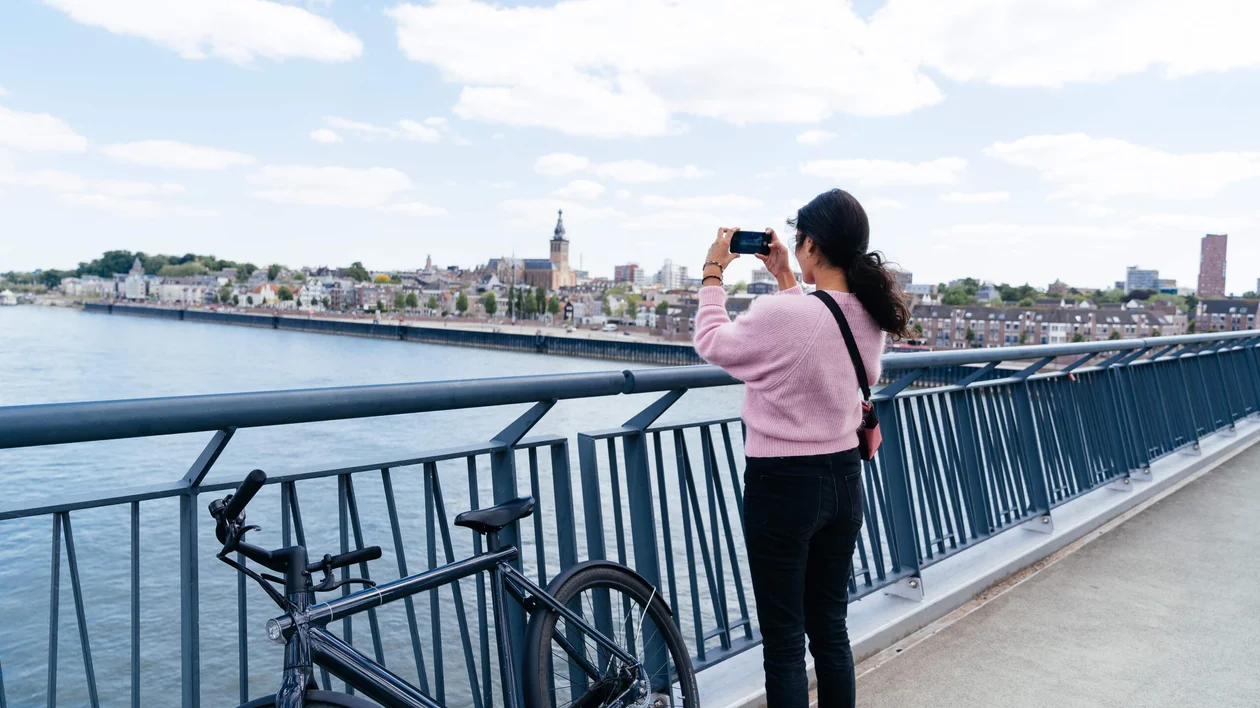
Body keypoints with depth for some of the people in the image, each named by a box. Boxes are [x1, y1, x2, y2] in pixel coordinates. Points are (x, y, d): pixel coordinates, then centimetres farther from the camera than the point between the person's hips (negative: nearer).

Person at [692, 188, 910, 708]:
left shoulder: (781, 314, -23)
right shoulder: (873, 317, -1)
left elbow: (712, 344, -6)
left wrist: (713, 271, 5)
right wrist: (784, 278, 18)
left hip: (783, 486, -7)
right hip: (844, 479, 7)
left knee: (784, 641, 7)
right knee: (831, 629, 20)